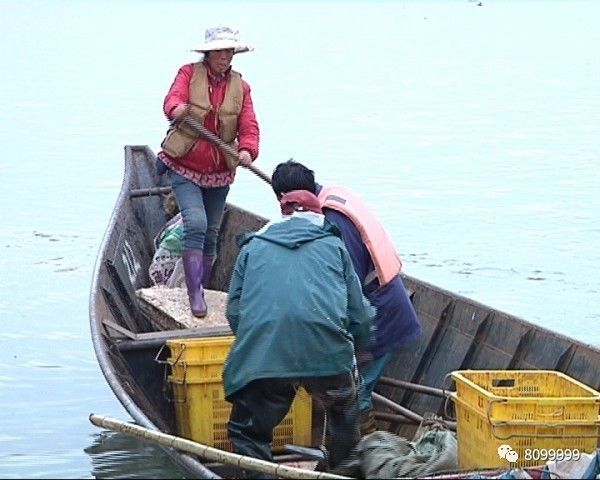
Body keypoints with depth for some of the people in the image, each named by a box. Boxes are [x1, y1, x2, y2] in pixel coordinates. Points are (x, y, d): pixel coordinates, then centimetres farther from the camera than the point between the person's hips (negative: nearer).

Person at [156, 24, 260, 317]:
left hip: (220, 172, 4)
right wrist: (177, 110, -49)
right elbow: (172, 99, -24)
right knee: (196, 224, -20)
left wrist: (247, 150, -27)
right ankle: (195, 294, -20)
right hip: (185, 166, -4)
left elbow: (248, 127, -5)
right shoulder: (189, 73, -5)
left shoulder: (240, 87, 4)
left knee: (211, 234, 11)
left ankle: (202, 288, 25)